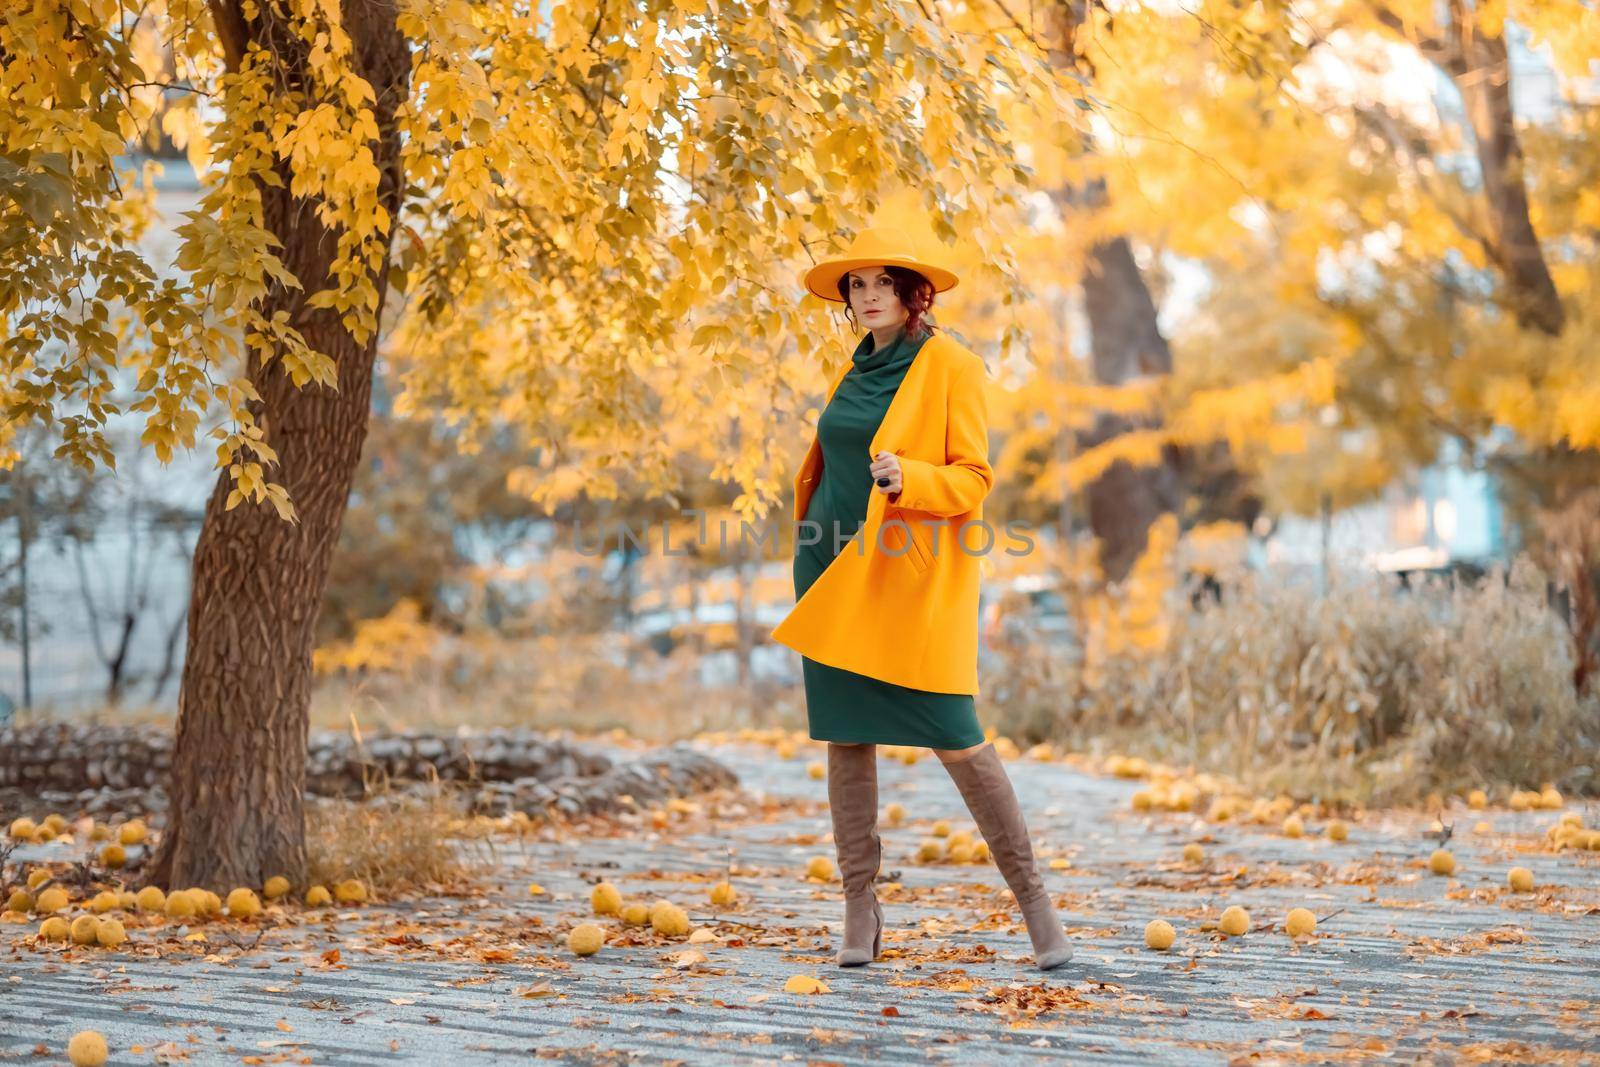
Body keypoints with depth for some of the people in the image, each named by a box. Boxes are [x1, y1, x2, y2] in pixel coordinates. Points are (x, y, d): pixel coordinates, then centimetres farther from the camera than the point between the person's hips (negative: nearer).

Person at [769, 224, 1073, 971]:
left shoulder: (952, 366, -4)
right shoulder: (852, 372, 14)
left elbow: (973, 478, -9)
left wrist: (906, 478, -26)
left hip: (915, 577, -6)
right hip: (836, 573, 6)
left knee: (955, 739, -9)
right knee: (846, 738, 4)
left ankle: (1031, 895, 3)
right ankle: (860, 909, 10)